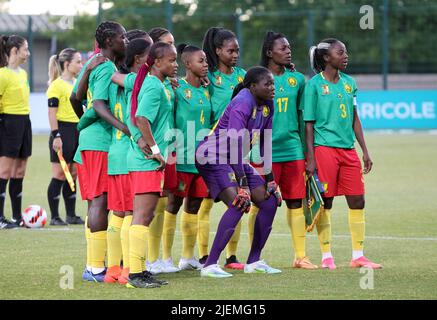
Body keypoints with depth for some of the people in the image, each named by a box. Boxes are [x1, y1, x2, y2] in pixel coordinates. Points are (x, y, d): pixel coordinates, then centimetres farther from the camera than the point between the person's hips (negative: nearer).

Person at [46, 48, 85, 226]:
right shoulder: (57, 85, -9)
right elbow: (52, 112, -13)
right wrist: (56, 136, -19)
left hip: (78, 131, 8)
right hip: (63, 131, -8)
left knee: (73, 175, 9)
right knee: (59, 175, -5)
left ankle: (71, 215, 14)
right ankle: (54, 217, -1)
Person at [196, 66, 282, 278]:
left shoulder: (267, 106, 6)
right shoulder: (243, 104, -22)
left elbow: (264, 144, 15)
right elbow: (235, 143, -28)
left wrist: (270, 179, 13)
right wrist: (242, 183, -30)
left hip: (236, 161, 10)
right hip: (214, 157, -10)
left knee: (269, 201, 5)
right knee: (238, 204, -26)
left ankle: (254, 261, 15)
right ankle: (210, 265, -25)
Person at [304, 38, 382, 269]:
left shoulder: (349, 82, 12)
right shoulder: (314, 84, -4)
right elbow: (309, 124, -4)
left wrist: (365, 151, 14)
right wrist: (310, 158, -9)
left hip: (348, 149, 6)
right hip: (324, 147, -6)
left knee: (357, 201, 3)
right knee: (325, 202, -1)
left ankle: (358, 256, 11)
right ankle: (326, 257, 8)